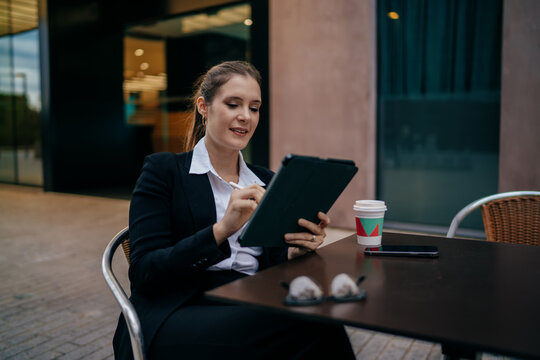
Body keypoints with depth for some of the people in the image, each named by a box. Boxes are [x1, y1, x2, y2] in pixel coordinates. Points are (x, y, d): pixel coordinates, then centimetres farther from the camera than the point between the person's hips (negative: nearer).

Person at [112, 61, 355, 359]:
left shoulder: (266, 182, 16)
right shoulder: (163, 169, 3)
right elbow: (144, 273, -7)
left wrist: (294, 252, -9)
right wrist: (221, 230, -21)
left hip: (252, 315, 5)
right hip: (175, 320, -4)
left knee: (315, 321, -30)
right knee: (312, 327, -30)